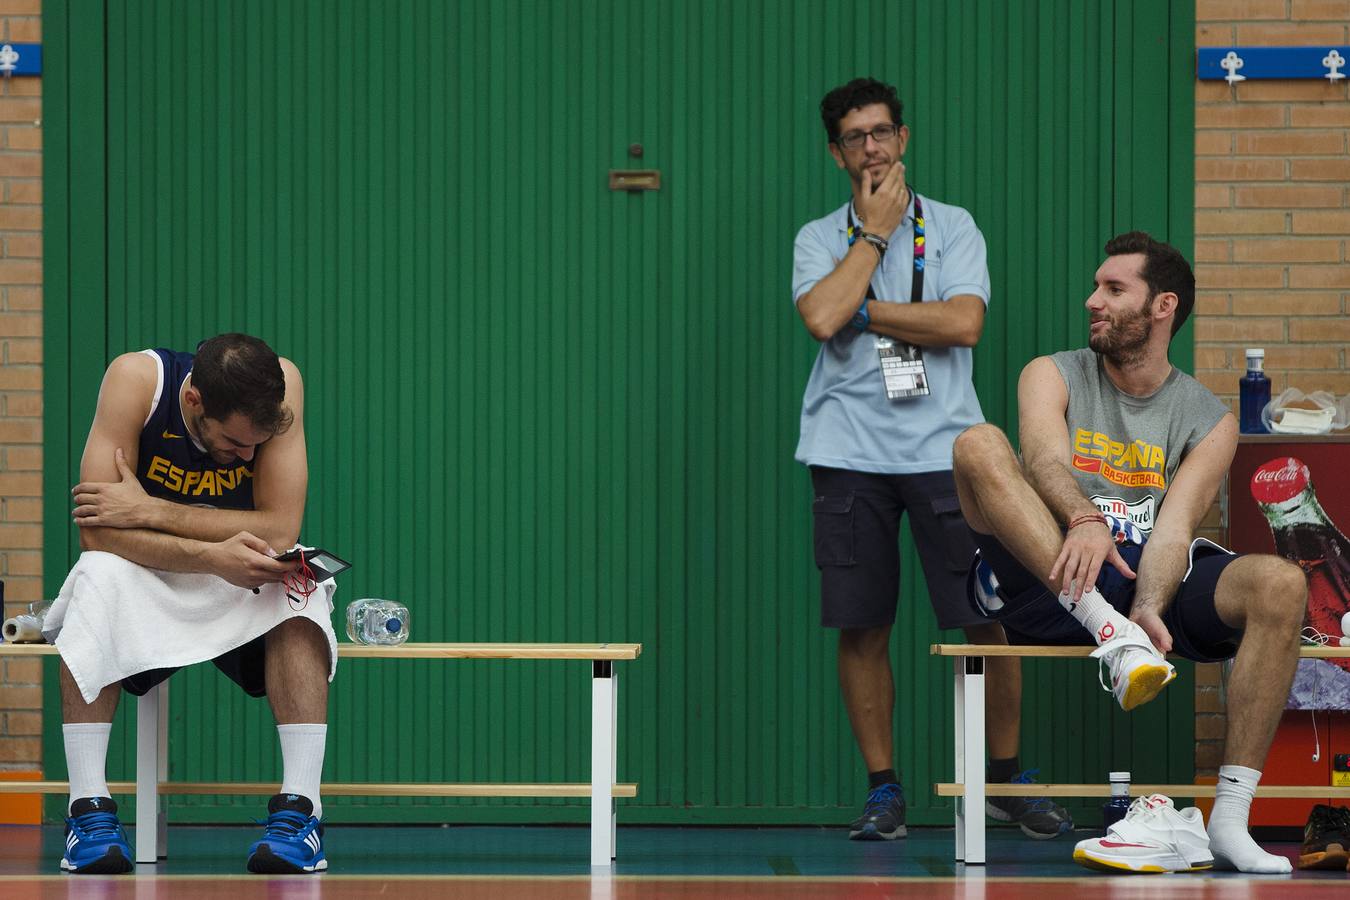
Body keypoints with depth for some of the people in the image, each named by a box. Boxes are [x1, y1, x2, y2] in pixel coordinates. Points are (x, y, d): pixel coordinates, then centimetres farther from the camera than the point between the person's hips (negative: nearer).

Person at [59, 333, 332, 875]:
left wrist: (151, 510, -27)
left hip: (245, 590, 1)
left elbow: (281, 531, -21)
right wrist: (213, 556, -41)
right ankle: (89, 807, -33)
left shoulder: (280, 384, -18)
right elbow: (97, 531, -27)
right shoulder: (137, 379, -22)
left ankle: (299, 807, -35)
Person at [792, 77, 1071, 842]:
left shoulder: (953, 227, 7)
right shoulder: (820, 239, 9)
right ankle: (884, 791, 12)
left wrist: (862, 311, -6)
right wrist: (875, 232, -4)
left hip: (943, 449, 0)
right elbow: (824, 318, -12)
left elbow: (963, 323, -8)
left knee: (990, 620, -2)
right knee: (862, 629, 1)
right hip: (851, 454, 1)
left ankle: (1007, 778, 14)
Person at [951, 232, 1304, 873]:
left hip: (1147, 584, 1)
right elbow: (1044, 458, -11)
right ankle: (1113, 633, -39)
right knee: (978, 444, -25)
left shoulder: (1208, 420, 12)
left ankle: (1229, 817, -29)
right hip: (1047, 582, -1)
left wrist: (1149, 608, -25)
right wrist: (1084, 518, -35)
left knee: (1280, 585, -26)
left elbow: (1174, 524, -4)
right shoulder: (1053, 376, 11)